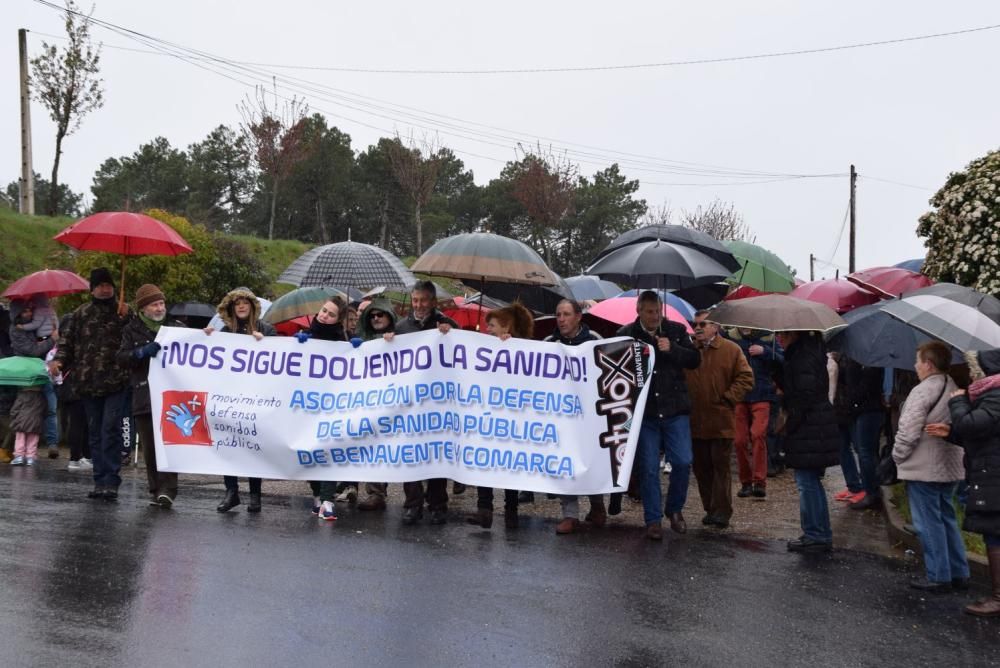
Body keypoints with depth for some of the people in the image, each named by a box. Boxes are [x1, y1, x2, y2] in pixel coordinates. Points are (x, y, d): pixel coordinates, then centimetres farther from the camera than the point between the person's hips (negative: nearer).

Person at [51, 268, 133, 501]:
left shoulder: (124, 313, 5)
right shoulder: (81, 314, 11)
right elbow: (68, 340, 10)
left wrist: (125, 319, -17)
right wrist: (59, 360, -6)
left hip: (115, 383, -3)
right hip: (89, 383, 3)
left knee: (111, 430, -11)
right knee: (95, 433, 9)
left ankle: (110, 482, -9)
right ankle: (101, 481, 16)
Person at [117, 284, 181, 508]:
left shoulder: (175, 328, 13)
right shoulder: (132, 330, 12)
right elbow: (122, 357, 1)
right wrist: (143, 352, -16)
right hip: (144, 396, 1)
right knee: (149, 446, 4)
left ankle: (167, 489, -13)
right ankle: (156, 489, 12)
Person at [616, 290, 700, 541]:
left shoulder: (676, 330, 3)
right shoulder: (626, 334, -1)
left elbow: (695, 360, -1)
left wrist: (672, 349, -16)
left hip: (675, 410, 1)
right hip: (643, 412, -1)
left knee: (682, 462, -3)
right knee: (648, 468, 3)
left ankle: (674, 509, 21)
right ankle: (653, 520, 14)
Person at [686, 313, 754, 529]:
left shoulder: (731, 350, -1)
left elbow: (746, 379, -3)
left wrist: (727, 398, -10)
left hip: (721, 421, -4)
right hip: (696, 421, 4)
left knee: (721, 466, -1)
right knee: (701, 467, 8)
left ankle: (722, 511, 3)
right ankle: (710, 509, 19)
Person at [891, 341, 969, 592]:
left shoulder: (922, 391, -18)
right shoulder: (956, 390, 8)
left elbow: (908, 431, -19)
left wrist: (898, 456, -5)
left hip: (922, 468, -8)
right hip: (950, 468, 8)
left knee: (929, 523, 0)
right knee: (947, 519, 17)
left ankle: (938, 577, 4)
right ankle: (959, 574, 21)